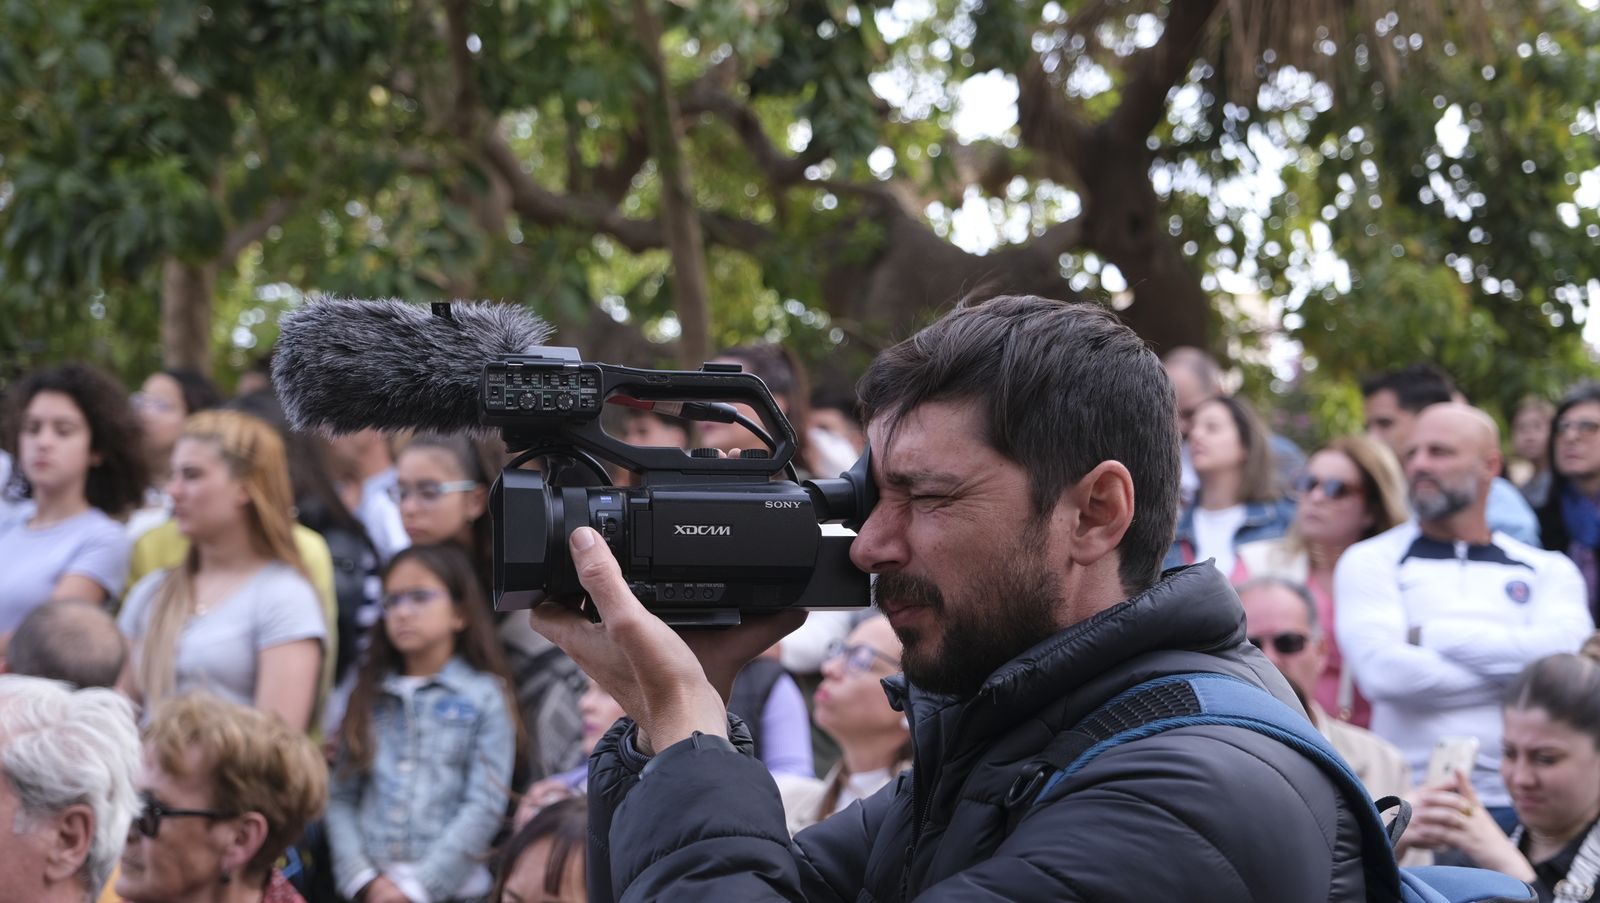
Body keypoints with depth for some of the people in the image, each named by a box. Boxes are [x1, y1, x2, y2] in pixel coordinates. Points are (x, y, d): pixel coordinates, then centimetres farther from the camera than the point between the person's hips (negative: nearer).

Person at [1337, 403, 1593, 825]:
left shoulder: (1547, 570, 14)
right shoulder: (1370, 562, 8)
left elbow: (1567, 654, -7)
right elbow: (1383, 671, -9)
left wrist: (1428, 635, -6)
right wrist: (1517, 669, -4)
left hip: (1522, 803, 1)